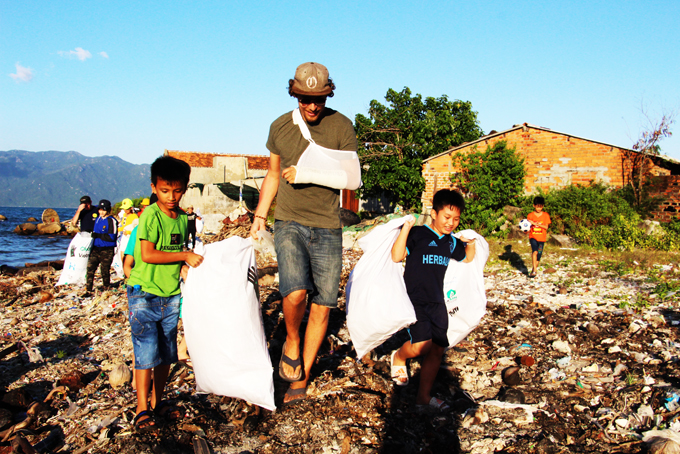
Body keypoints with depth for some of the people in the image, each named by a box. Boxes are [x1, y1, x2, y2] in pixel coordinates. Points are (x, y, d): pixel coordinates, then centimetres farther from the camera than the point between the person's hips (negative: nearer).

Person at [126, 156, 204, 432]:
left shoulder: (182, 218, 7)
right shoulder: (150, 216, -14)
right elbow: (148, 254, -21)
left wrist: (187, 270, 1)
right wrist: (184, 256, -19)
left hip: (171, 295, 7)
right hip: (144, 294, -7)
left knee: (167, 354, 12)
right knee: (147, 353, -6)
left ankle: (157, 402, 25)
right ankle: (142, 410, 3)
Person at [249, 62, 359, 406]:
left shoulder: (341, 126, -1)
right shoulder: (280, 127, 6)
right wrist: (259, 215, 12)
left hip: (327, 226, 0)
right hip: (289, 223, 0)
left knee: (322, 306, 3)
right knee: (296, 292, -23)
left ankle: (302, 378, 21)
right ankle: (291, 343, 10)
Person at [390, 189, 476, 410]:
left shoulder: (451, 242, 13)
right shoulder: (418, 234, -7)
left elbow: (467, 259, 30)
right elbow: (397, 256, -16)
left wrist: (471, 243, 11)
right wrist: (406, 228, -21)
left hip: (437, 303, 7)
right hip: (414, 300, -6)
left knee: (437, 349, 4)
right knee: (422, 345, -20)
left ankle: (424, 395, 17)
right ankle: (399, 357, 15)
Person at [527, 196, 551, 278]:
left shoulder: (546, 215, 2)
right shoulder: (530, 215, 2)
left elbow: (546, 227, -6)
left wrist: (535, 223, -18)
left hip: (542, 238, 2)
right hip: (533, 237, -1)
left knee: (539, 254, 6)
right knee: (535, 251, -24)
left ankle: (533, 270, 24)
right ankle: (534, 269, -27)